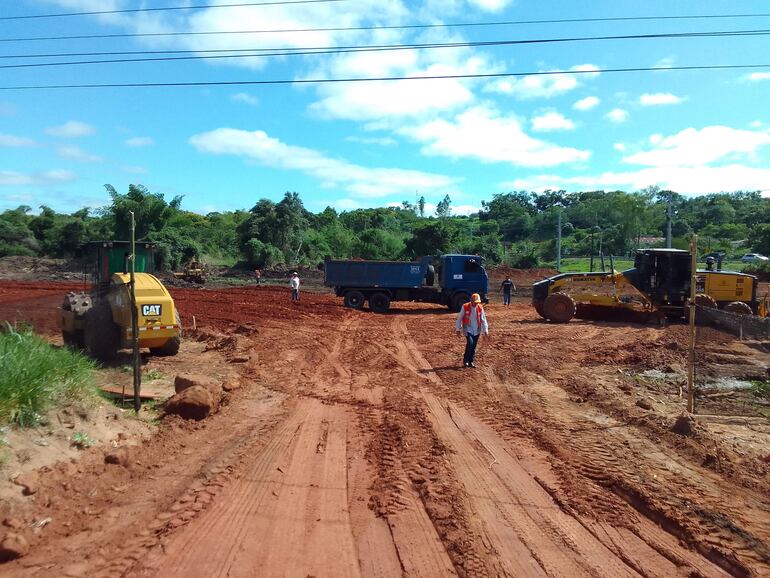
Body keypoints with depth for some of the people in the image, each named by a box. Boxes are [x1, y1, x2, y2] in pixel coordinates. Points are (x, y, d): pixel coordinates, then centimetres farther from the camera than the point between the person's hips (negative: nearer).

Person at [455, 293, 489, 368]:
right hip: (468, 329, -3)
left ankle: (471, 362, 19)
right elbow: (459, 318, -1)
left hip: (477, 331, 3)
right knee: (470, 343, -21)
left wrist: (485, 330, -1)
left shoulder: (480, 308, 0)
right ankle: (465, 360, -3)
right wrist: (458, 329, 1)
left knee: (474, 346, 5)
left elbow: (483, 319, 5)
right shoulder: (465, 307, -9)